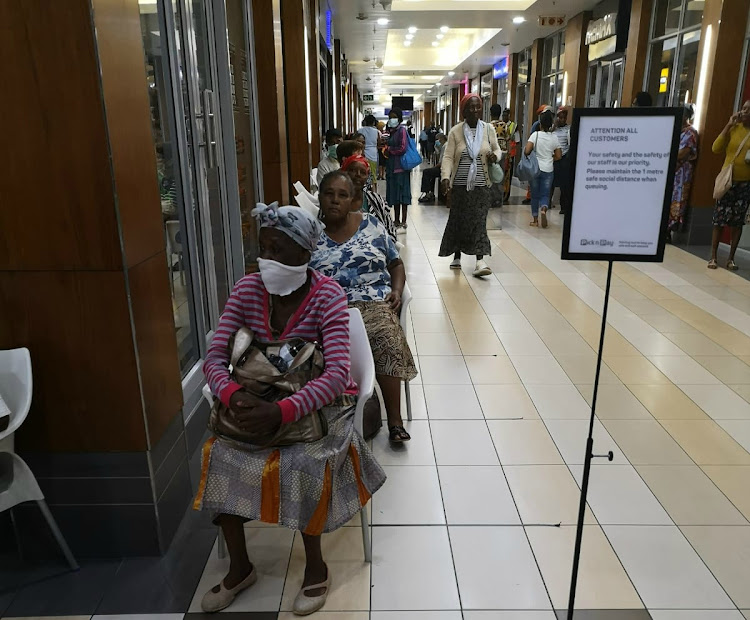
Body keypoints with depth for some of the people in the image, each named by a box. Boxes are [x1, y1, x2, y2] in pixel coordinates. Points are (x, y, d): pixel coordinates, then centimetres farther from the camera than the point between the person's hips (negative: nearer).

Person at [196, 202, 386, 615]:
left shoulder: (327, 296, -19)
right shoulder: (247, 290, -7)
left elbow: (338, 373, -27)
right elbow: (215, 357, -10)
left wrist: (283, 412, -40)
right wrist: (233, 395, -32)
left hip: (317, 401, -4)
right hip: (260, 396, 4)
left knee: (301, 462, -29)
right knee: (218, 453, -16)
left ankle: (315, 567, 1)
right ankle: (240, 566, 7)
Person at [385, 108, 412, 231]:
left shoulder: (402, 130, -8)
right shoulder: (391, 131, 17)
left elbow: (402, 149, -16)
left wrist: (389, 149, -6)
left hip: (400, 167, -9)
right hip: (392, 167, 9)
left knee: (401, 195, -6)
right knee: (394, 196, 11)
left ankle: (403, 224, -2)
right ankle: (397, 221, 20)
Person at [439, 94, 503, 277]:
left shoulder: (488, 129, 5)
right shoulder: (456, 131, -1)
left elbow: (497, 150, 15)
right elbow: (448, 157, -6)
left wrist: (495, 156, -9)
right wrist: (445, 177, -20)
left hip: (481, 184, 0)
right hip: (460, 184, 0)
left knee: (479, 220, -5)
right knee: (458, 220, 7)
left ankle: (480, 261, -11)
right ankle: (457, 256, 23)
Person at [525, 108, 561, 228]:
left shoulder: (535, 135, -8)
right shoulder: (554, 137, -1)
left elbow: (526, 151, -17)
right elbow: (558, 156, 3)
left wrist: (531, 155, 4)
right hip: (548, 170, 1)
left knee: (535, 195, 10)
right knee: (545, 194, 9)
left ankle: (535, 219, 13)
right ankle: (543, 209, -22)